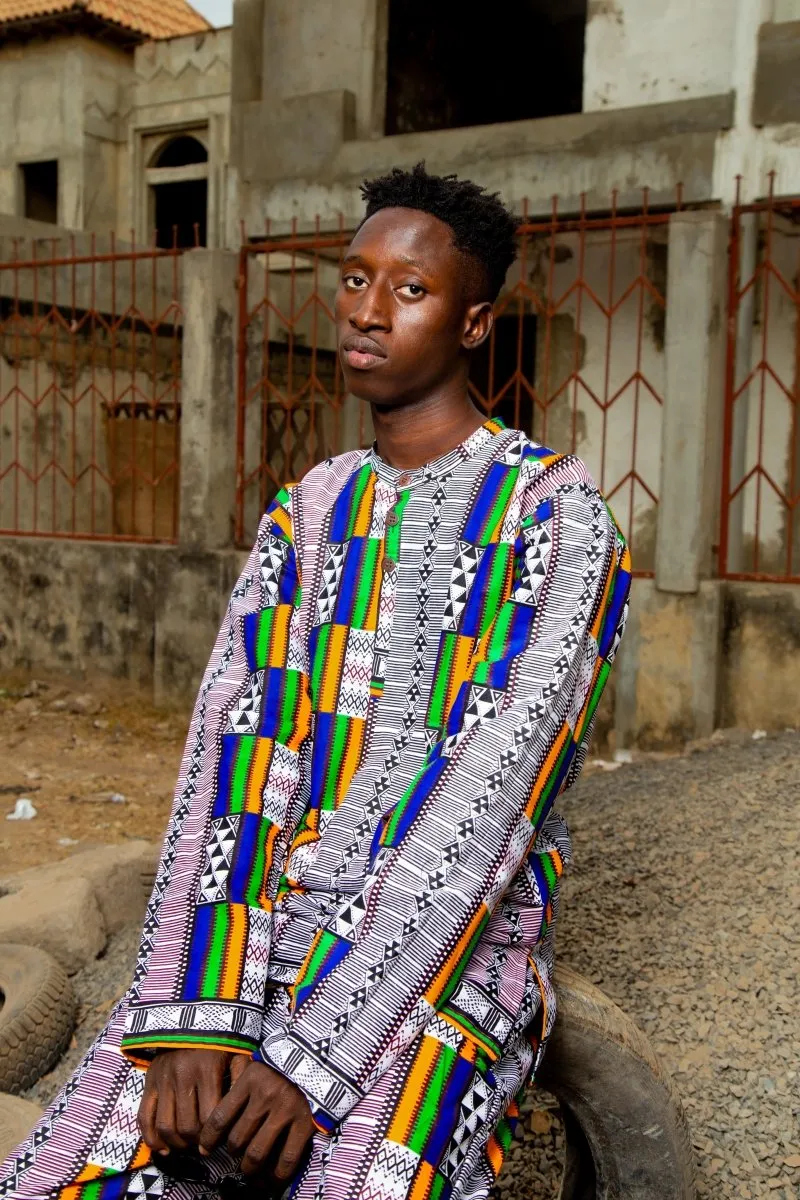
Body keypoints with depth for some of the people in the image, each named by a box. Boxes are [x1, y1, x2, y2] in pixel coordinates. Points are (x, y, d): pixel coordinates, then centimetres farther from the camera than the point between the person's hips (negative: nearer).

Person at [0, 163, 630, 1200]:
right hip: (263, 925, 4)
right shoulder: (305, 514, 11)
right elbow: (232, 746, -1)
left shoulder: (556, 514, -4)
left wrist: (316, 1050, -19)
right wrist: (194, 1017, -15)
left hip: (455, 951, -3)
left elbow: (492, 797, -15)